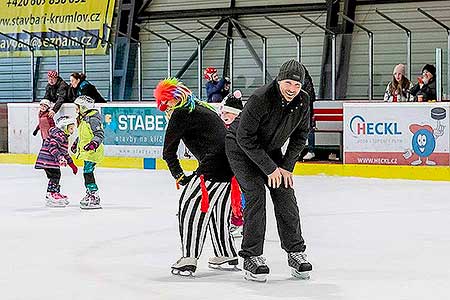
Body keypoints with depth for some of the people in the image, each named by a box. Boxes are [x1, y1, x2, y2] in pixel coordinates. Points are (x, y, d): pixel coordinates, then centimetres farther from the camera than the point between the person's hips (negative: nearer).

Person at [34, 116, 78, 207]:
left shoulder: (64, 137, 20)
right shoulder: (58, 134, -14)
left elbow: (65, 152, 27)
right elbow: (52, 146, -25)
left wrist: (72, 164, 27)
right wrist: (60, 157, -33)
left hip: (53, 161, 11)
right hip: (48, 159, -11)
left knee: (56, 176, 17)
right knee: (55, 176, -11)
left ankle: (55, 193, 29)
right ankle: (51, 196, -10)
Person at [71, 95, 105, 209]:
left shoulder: (92, 119, -18)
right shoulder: (83, 118, 14)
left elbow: (100, 134, -24)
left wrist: (94, 143, -37)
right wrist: (76, 143, 34)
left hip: (93, 152, -11)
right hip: (87, 152, 11)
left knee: (88, 172, -15)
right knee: (87, 172, 16)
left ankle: (95, 199, -15)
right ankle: (89, 194, 29)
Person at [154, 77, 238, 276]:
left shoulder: (181, 113, -3)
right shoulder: (202, 107, 25)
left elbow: (168, 151, -1)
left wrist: (178, 176, 10)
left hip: (214, 166, -9)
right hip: (233, 163, 9)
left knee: (190, 206, -2)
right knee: (217, 208, 21)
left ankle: (188, 259, -6)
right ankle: (227, 256, 28)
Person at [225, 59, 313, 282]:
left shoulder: (303, 102, -14)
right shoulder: (260, 98, -32)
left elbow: (300, 135, 0)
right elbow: (245, 137, -29)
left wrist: (286, 167, -9)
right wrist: (270, 169, -24)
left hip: (271, 149, 6)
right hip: (240, 147, -6)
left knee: (285, 195, -1)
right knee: (255, 194, -16)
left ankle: (296, 253, 11)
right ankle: (252, 258, -11)